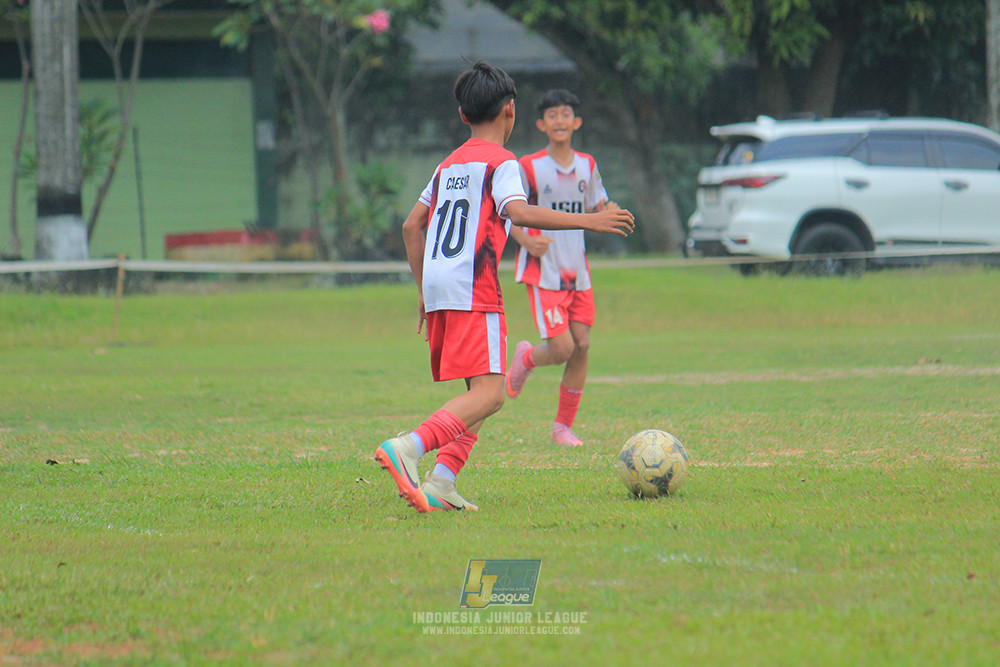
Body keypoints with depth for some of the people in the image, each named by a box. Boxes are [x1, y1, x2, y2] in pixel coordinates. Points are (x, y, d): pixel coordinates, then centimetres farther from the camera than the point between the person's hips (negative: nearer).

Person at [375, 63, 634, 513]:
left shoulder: (449, 165, 22)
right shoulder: (501, 162, -1)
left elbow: (412, 226, 24)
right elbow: (519, 213, -19)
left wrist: (423, 289, 30)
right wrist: (587, 221, -19)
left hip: (437, 289, 8)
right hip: (475, 290, -8)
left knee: (479, 392, 13)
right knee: (488, 394, -14)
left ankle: (440, 483, -2)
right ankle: (408, 447, -33)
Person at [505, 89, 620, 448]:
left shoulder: (587, 166, 9)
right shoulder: (530, 167, -6)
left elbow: (597, 208, 19)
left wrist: (608, 213, -5)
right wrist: (527, 241, -20)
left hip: (577, 270, 5)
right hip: (543, 272, -5)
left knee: (581, 346, -1)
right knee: (562, 348, -14)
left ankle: (564, 426, 11)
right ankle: (525, 358, 21)